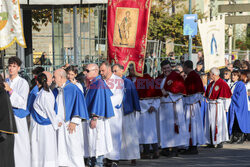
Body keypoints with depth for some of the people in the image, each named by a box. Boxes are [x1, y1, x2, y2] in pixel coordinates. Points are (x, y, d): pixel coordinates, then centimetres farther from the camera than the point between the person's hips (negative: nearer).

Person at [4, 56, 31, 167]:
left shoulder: (23, 83, -2)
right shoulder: (5, 82, 13)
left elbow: (22, 102, -12)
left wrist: (10, 91, -23)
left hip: (18, 117, -4)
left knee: (20, 145, -6)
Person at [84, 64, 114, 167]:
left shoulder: (98, 84, -14)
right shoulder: (91, 84, 15)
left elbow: (99, 101, -19)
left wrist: (95, 118, -23)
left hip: (97, 119, -10)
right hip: (92, 117, 10)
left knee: (97, 143, -6)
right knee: (92, 143, 12)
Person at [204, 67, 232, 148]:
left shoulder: (222, 84, -11)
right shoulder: (211, 84, 12)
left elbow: (226, 97, -9)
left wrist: (225, 108, -10)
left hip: (218, 107, -8)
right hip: (210, 106, 8)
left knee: (218, 124, -5)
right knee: (210, 124, 7)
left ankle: (220, 142, 1)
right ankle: (211, 142, 11)